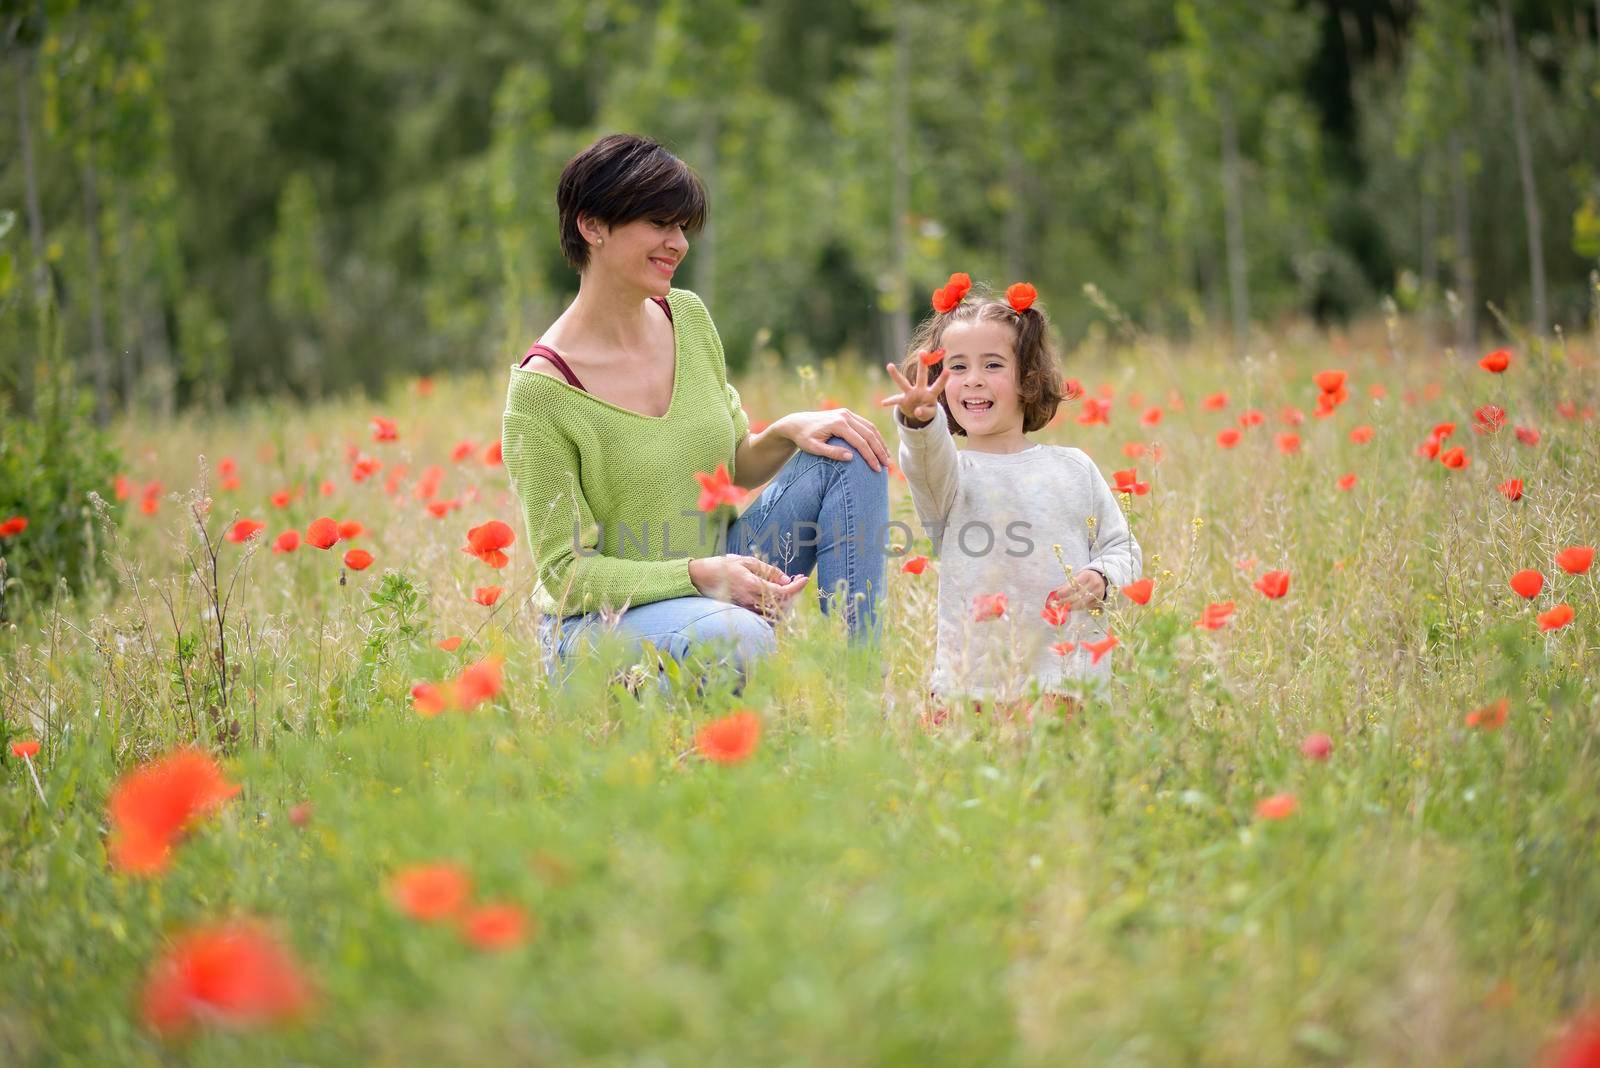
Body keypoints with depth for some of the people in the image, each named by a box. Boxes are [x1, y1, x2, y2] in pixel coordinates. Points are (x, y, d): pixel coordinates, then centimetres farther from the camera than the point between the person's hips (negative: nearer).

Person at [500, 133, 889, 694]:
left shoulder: (688, 317, 2)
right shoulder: (543, 389, -18)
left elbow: (736, 467, 14)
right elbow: (565, 570, -16)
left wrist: (788, 430, -9)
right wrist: (699, 575, -30)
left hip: (713, 589, 8)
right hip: (597, 624, -8)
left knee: (849, 453, -5)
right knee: (737, 639, -39)